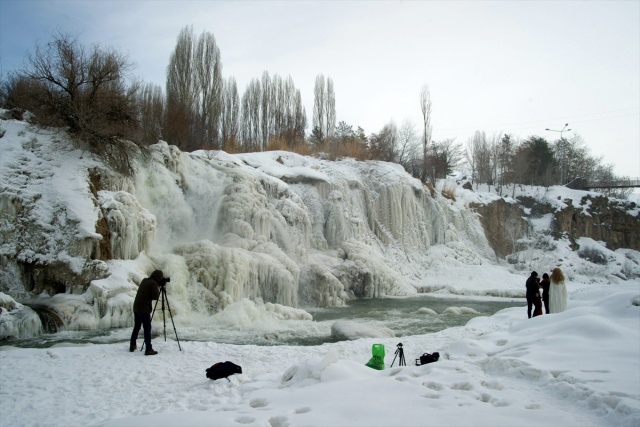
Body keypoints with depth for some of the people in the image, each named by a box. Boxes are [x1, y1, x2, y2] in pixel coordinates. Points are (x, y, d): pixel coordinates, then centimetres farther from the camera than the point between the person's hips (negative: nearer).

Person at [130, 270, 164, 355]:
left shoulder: (144, 280, 13)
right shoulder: (154, 283, -10)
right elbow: (155, 297, -13)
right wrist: (158, 288, 0)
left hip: (136, 307, 8)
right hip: (144, 309, -8)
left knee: (136, 327, 19)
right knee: (147, 329, -5)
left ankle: (132, 345, 27)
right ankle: (148, 349, -6)